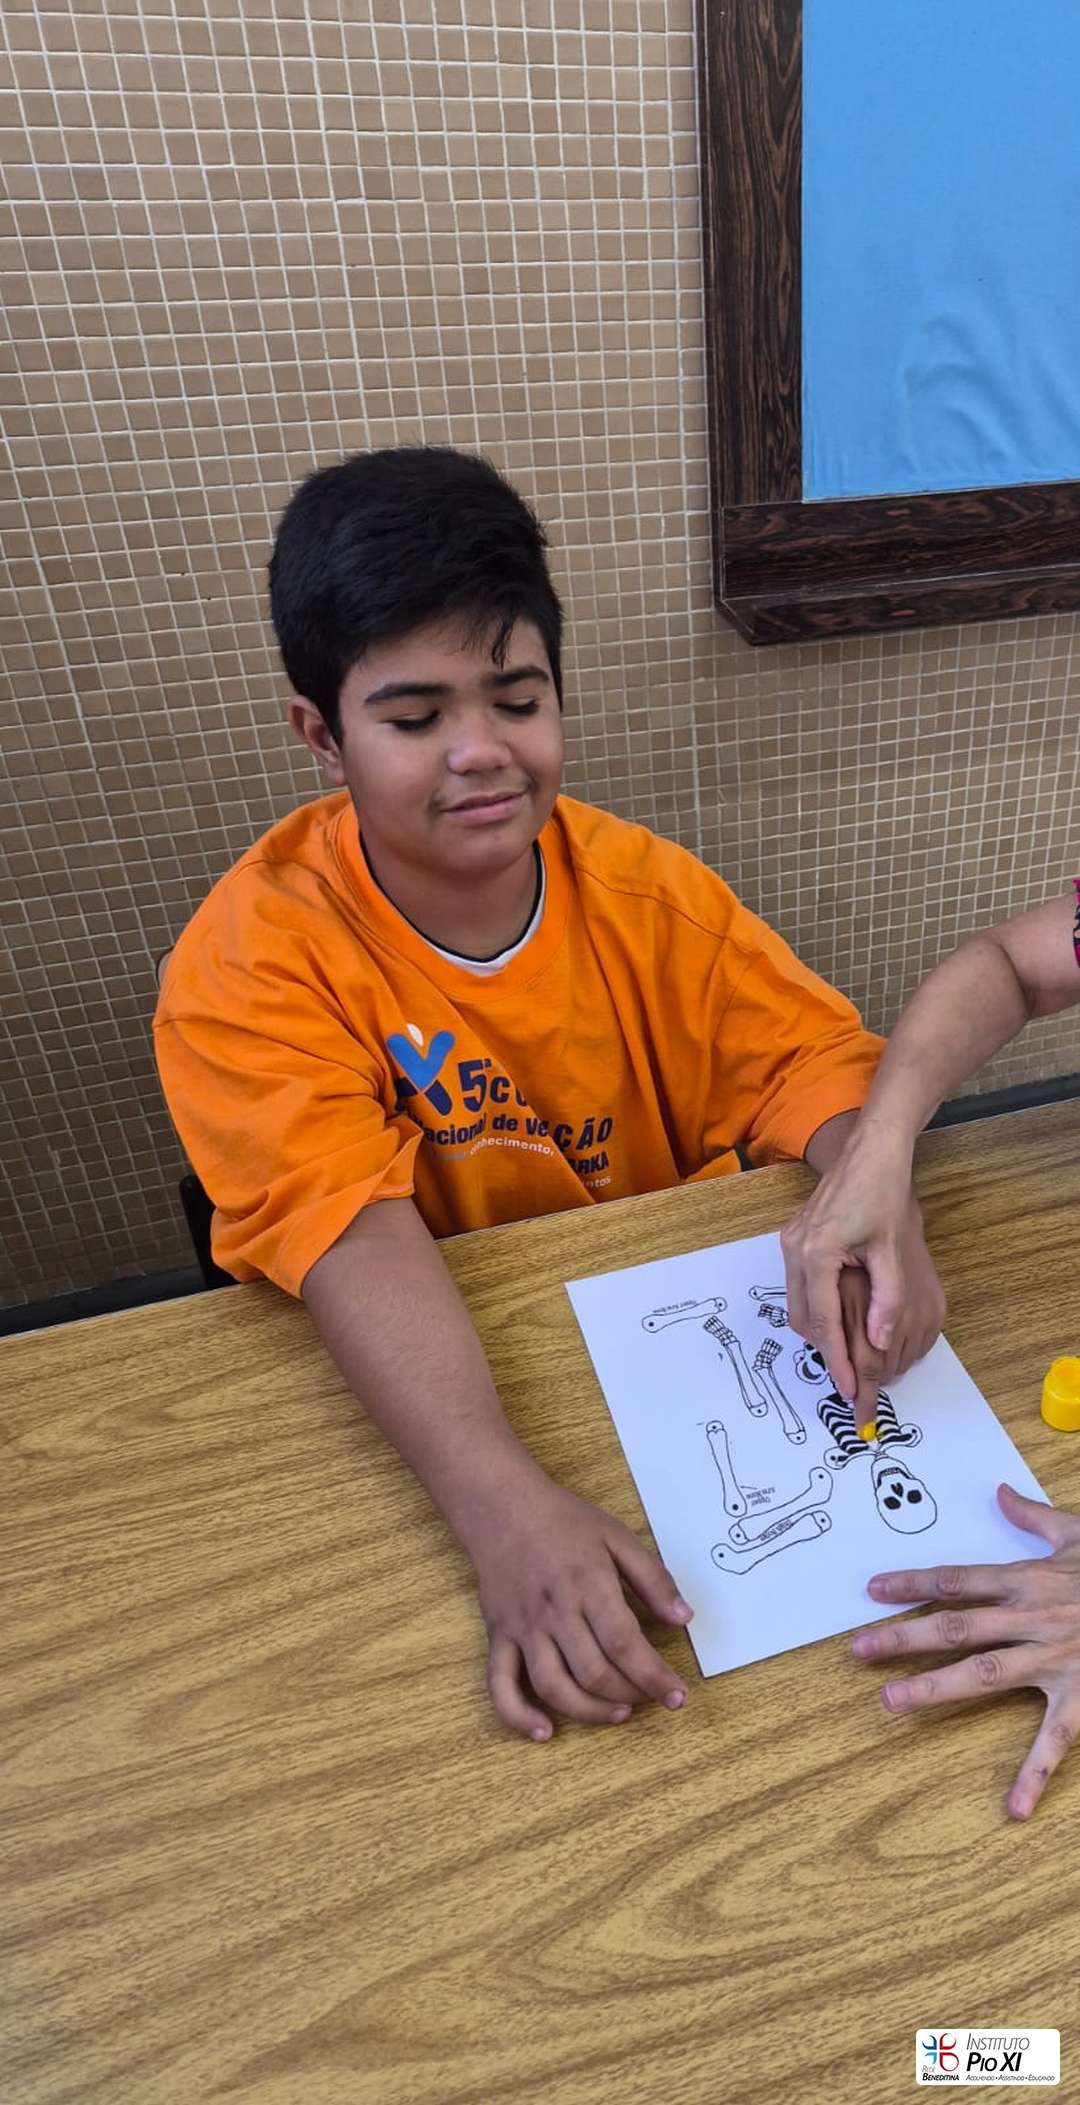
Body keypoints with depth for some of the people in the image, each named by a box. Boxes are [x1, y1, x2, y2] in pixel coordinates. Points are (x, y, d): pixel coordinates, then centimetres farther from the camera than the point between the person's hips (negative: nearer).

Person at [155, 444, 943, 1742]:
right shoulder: (251, 961, -17)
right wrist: (506, 1508, -40)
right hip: (408, 1402, -2)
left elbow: (809, 1051, -4)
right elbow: (352, 1232, -27)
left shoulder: (641, 889, -5)